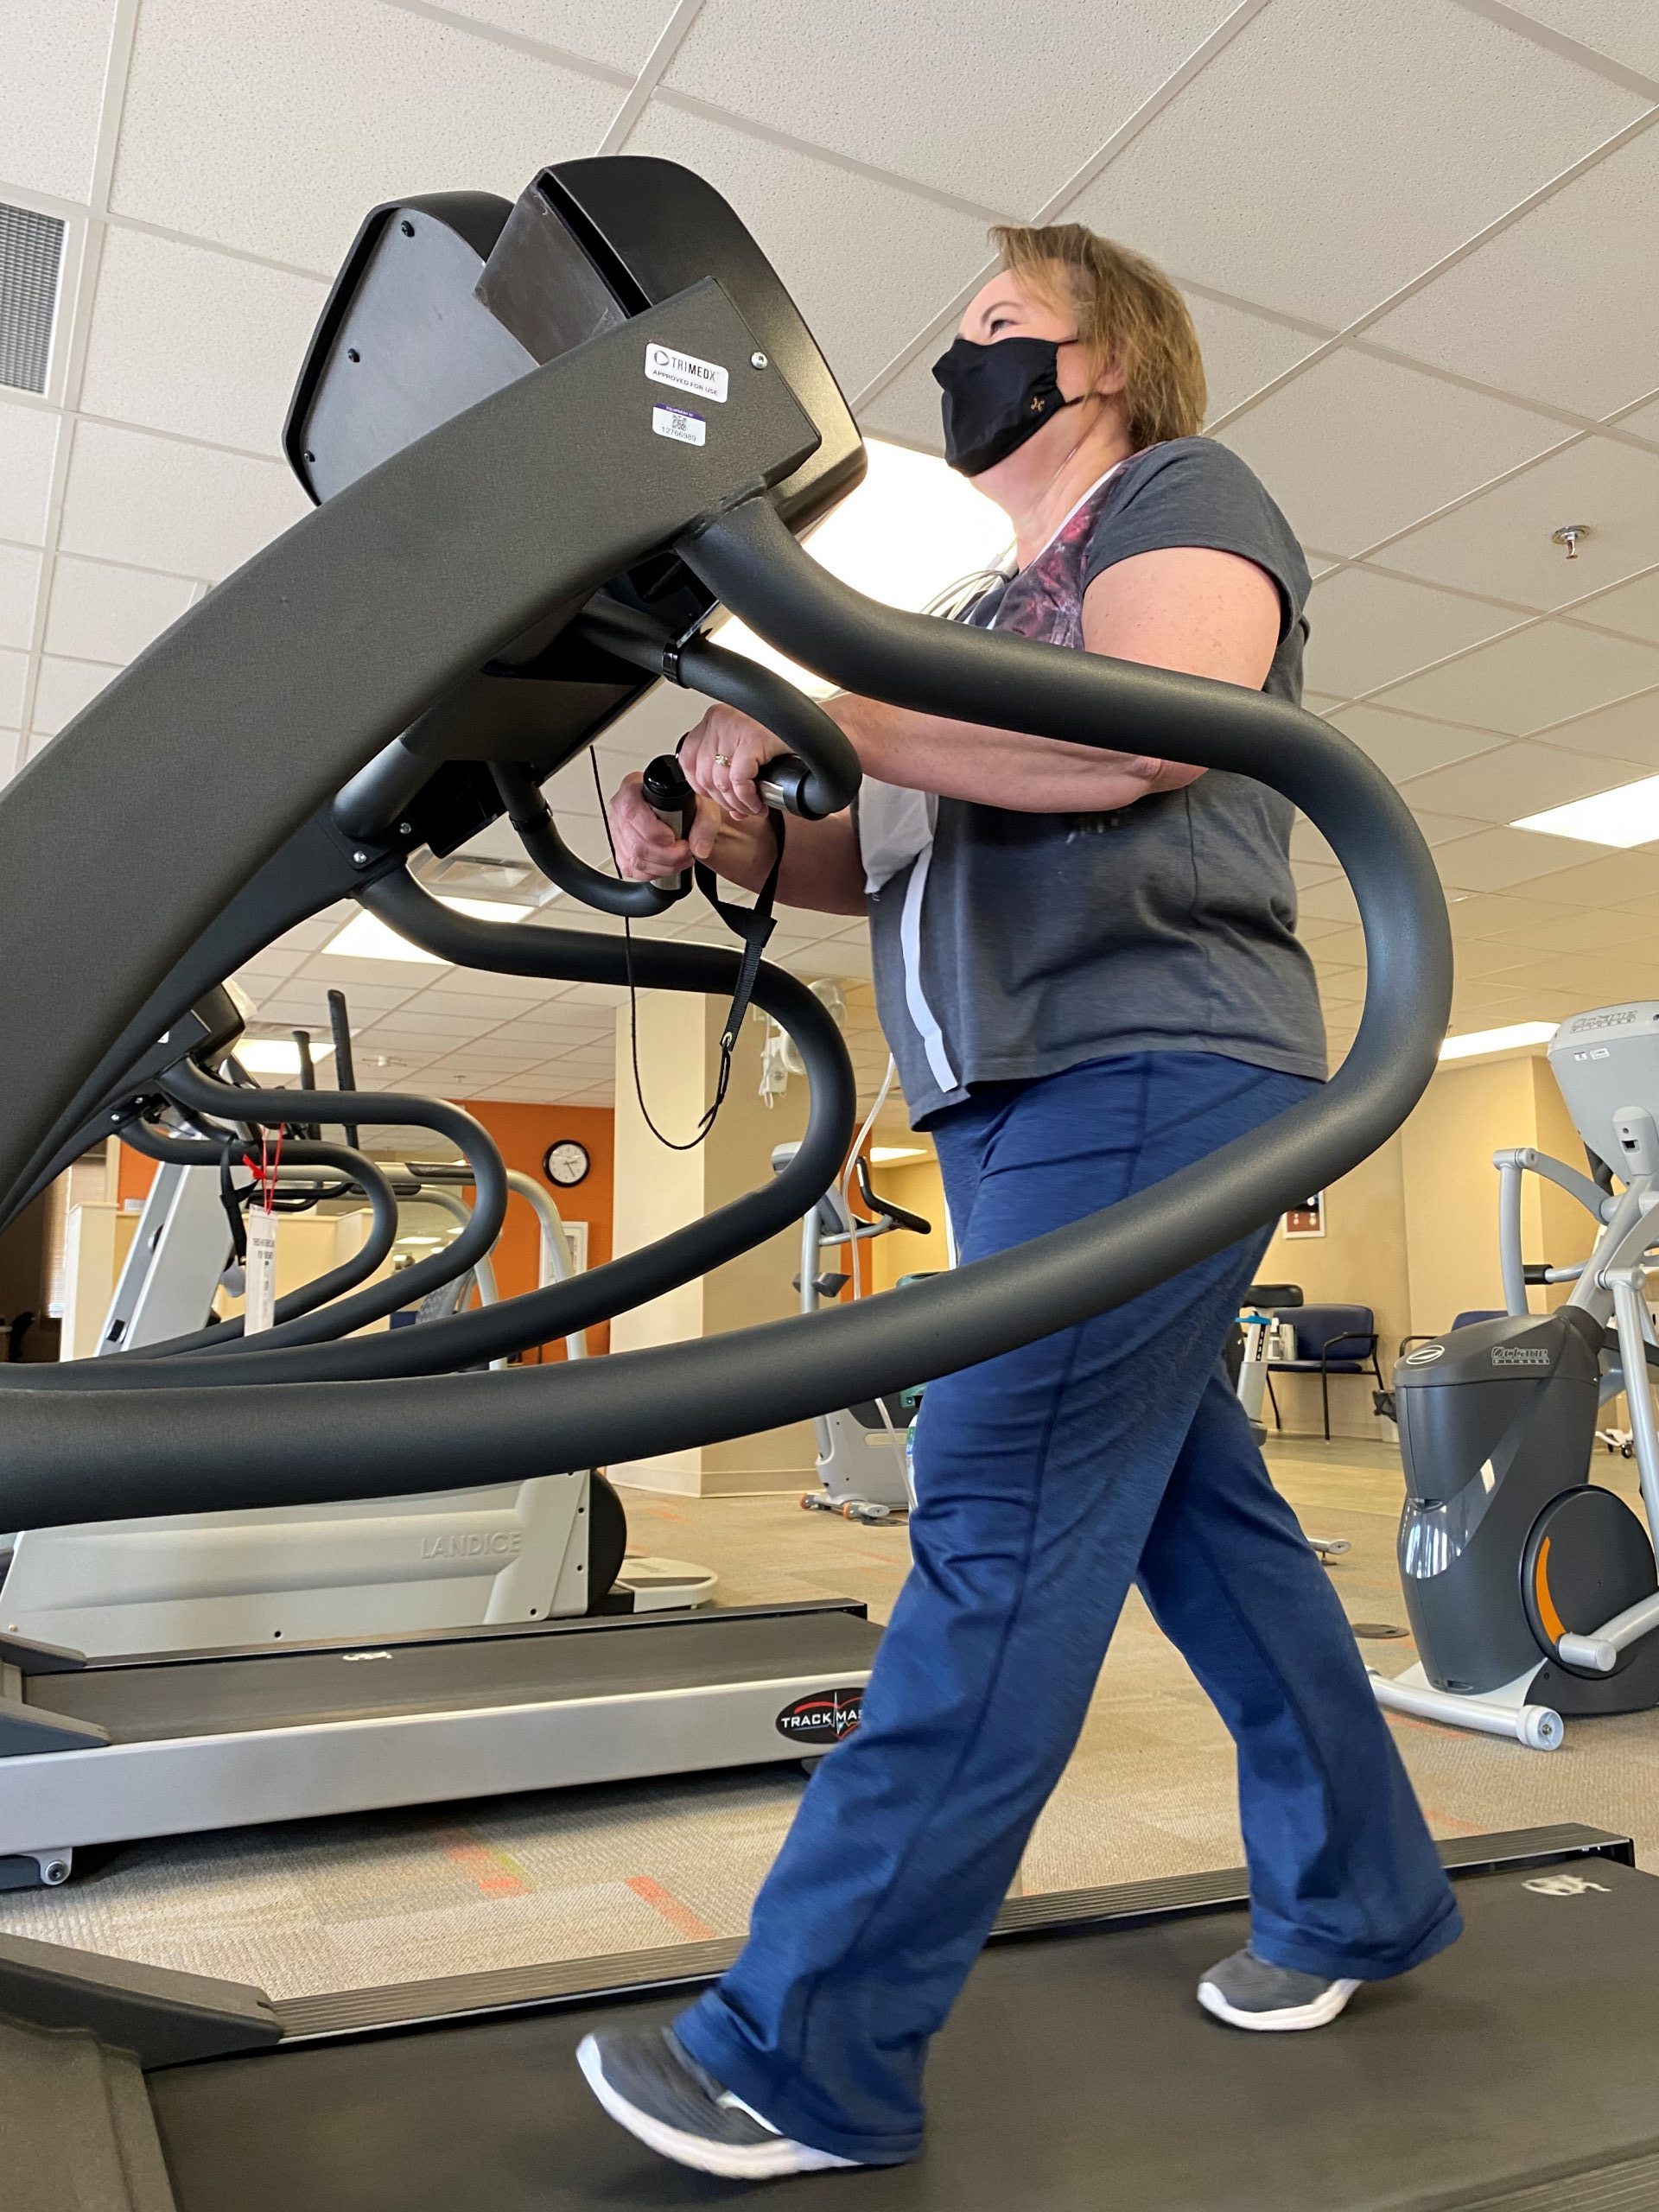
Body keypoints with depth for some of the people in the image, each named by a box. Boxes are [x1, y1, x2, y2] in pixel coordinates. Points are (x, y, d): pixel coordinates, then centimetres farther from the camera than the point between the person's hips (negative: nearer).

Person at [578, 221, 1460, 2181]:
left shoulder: (1184, 497, 5)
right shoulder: (983, 607, 27)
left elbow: (1125, 739, -17)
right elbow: (904, 859, 21)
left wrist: (806, 707, -17)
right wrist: (732, 839, 3)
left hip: (1155, 1068, -9)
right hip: (1015, 1107, 9)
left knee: (1002, 1517, -12)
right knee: (1189, 1504, 11)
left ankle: (813, 2055, -5)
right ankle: (1356, 1895, 27)